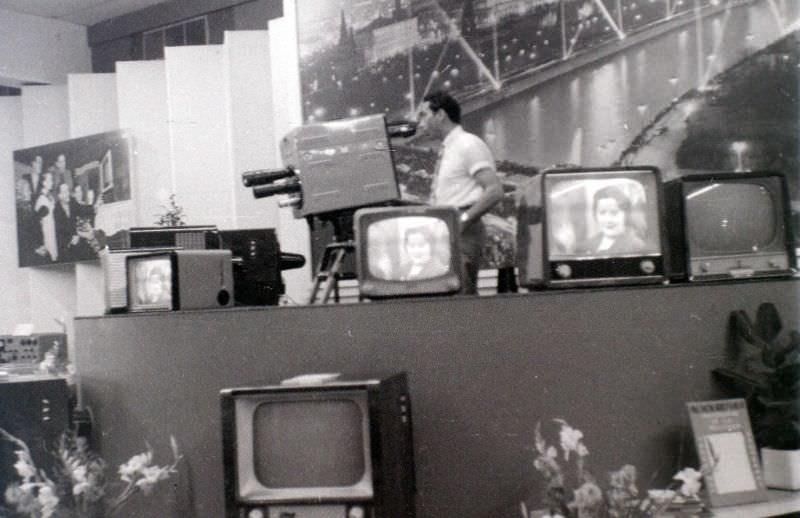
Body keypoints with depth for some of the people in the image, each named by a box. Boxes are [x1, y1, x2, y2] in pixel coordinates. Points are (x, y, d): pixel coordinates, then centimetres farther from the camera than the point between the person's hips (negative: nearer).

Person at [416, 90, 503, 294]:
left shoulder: (469, 145, -6)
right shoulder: (446, 150, 21)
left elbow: (495, 191, -15)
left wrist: (463, 220, -18)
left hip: (463, 233, -9)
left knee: (462, 294, -13)